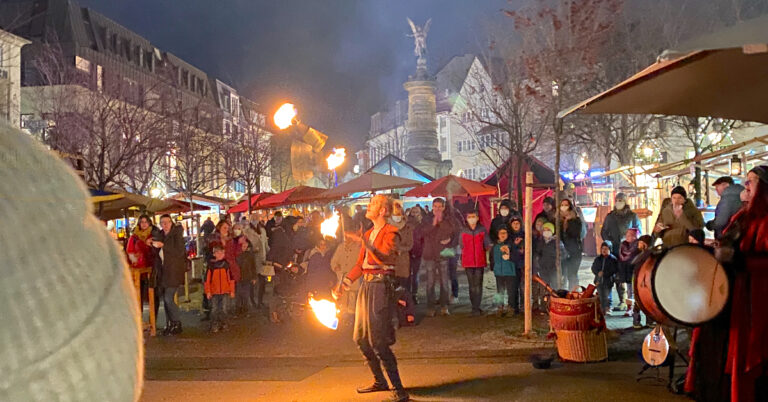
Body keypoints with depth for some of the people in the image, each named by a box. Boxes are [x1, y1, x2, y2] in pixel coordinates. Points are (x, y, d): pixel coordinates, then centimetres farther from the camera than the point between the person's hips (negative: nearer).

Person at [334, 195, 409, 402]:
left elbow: (386, 258, -26)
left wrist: (367, 245, -39)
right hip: (366, 284, 9)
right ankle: (380, 381, 29)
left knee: (378, 341, -13)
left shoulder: (390, 233, -9)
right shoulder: (368, 234, 18)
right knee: (360, 338, 15)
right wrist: (345, 283, 12)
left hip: (381, 284, -9)